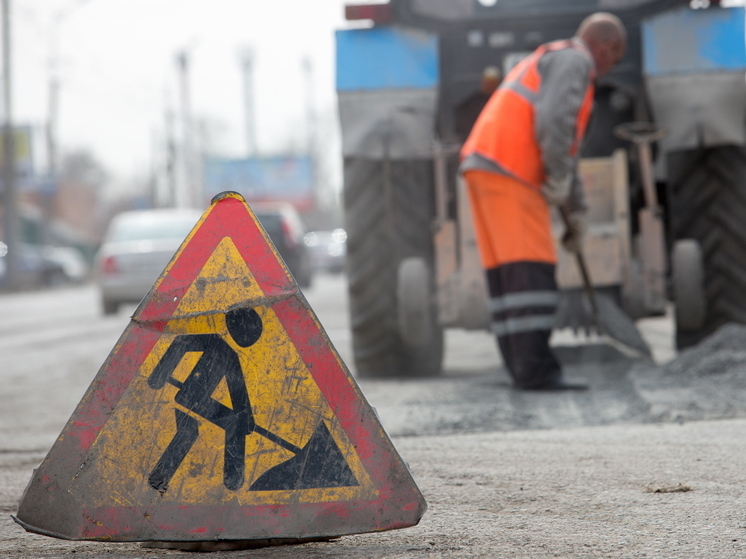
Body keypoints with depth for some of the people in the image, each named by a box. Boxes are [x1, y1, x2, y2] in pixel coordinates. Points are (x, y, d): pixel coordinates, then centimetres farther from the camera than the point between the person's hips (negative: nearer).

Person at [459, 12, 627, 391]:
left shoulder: (546, 64, 30)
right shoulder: (573, 61, -2)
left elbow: (564, 148, 33)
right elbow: (554, 122, -20)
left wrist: (576, 213, 33)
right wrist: (559, 181, -9)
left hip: (485, 168, 10)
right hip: (509, 172, -10)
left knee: (509, 274, 8)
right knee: (530, 271, -13)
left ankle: (526, 369, 8)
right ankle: (535, 369, -19)